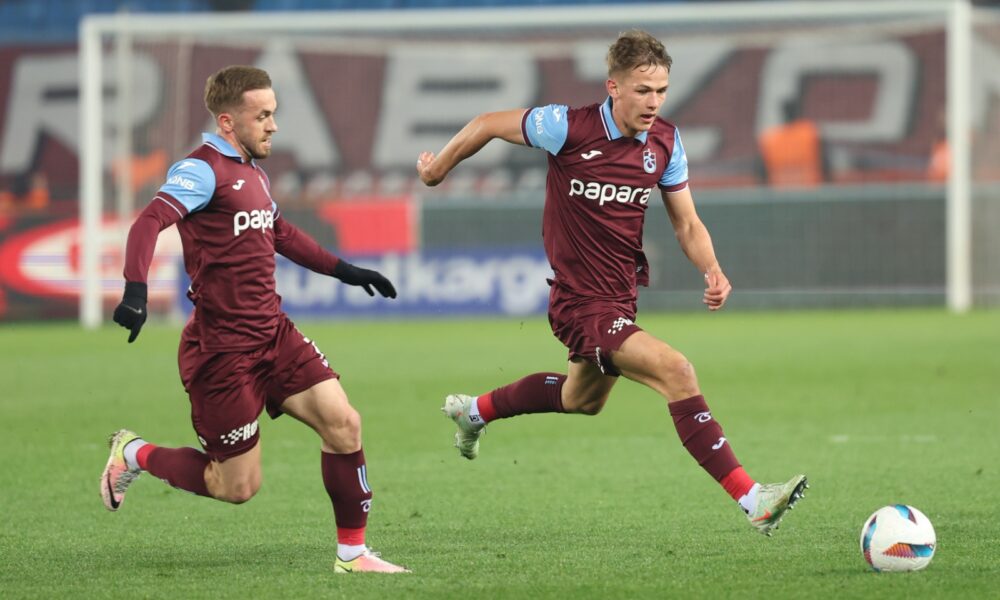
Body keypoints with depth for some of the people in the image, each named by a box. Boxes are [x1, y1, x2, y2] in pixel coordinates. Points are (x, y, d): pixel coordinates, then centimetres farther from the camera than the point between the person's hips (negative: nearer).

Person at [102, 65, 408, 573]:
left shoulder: (252, 172, 14)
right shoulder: (204, 170, -14)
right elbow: (150, 222, -30)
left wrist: (345, 271, 33)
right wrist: (135, 290, -46)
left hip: (273, 334, 8)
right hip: (221, 349, -8)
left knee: (343, 423, -7)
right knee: (238, 486, -3)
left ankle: (352, 552, 5)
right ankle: (134, 455, 22)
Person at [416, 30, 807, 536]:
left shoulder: (665, 142, -3)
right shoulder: (568, 127, -20)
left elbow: (686, 223, 6)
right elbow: (488, 125, -4)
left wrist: (711, 269, -15)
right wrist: (438, 168, 11)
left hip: (622, 297, 8)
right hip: (581, 304, -8)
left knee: (582, 399, 31)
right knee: (676, 372, -25)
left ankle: (473, 411, 56)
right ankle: (753, 502, -26)